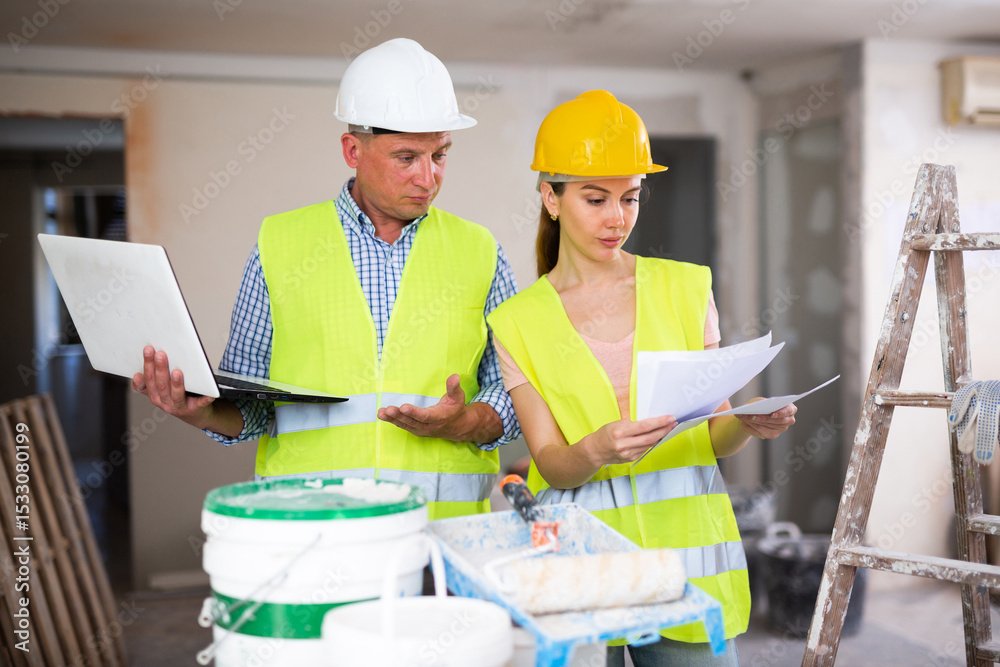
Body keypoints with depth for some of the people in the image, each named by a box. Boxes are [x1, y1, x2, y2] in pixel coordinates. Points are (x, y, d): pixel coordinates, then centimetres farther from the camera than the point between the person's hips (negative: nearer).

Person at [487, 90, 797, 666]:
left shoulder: (686, 288, 6)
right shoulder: (517, 323, 2)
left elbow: (714, 436, 5)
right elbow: (550, 464, -4)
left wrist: (748, 425, -16)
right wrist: (596, 450, -25)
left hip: (685, 541, 1)